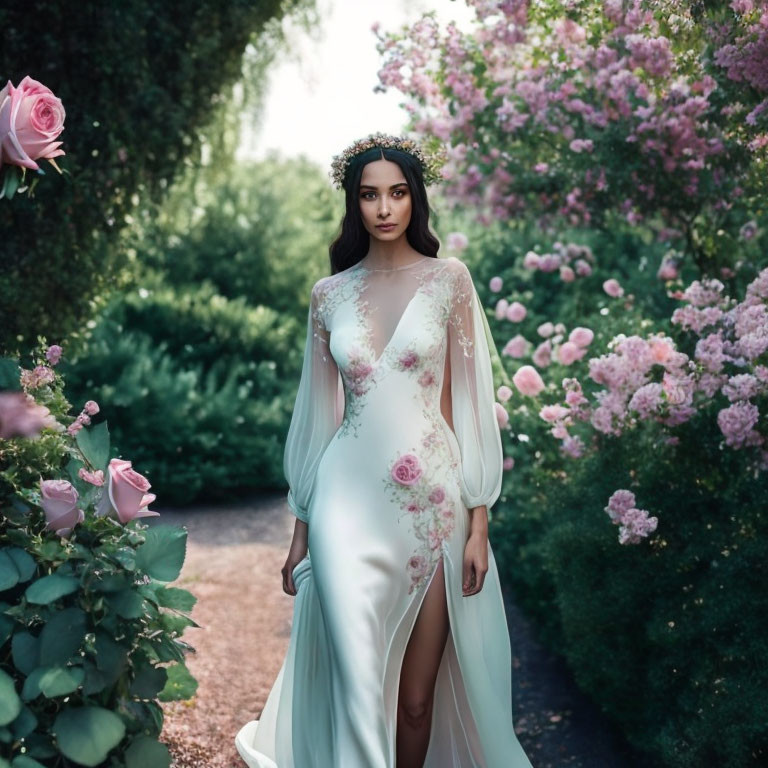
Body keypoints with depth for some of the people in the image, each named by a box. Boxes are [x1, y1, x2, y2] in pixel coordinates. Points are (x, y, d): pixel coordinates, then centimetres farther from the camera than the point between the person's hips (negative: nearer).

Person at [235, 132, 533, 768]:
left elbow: (470, 403, 1)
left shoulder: (448, 279, 3)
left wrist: (479, 523, -4)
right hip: (348, 501, 1)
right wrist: (301, 530, 12)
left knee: (418, 695, 4)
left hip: (433, 501, -1)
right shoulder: (329, 293, 9)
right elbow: (319, 412, 12)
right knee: (358, 686, -8)